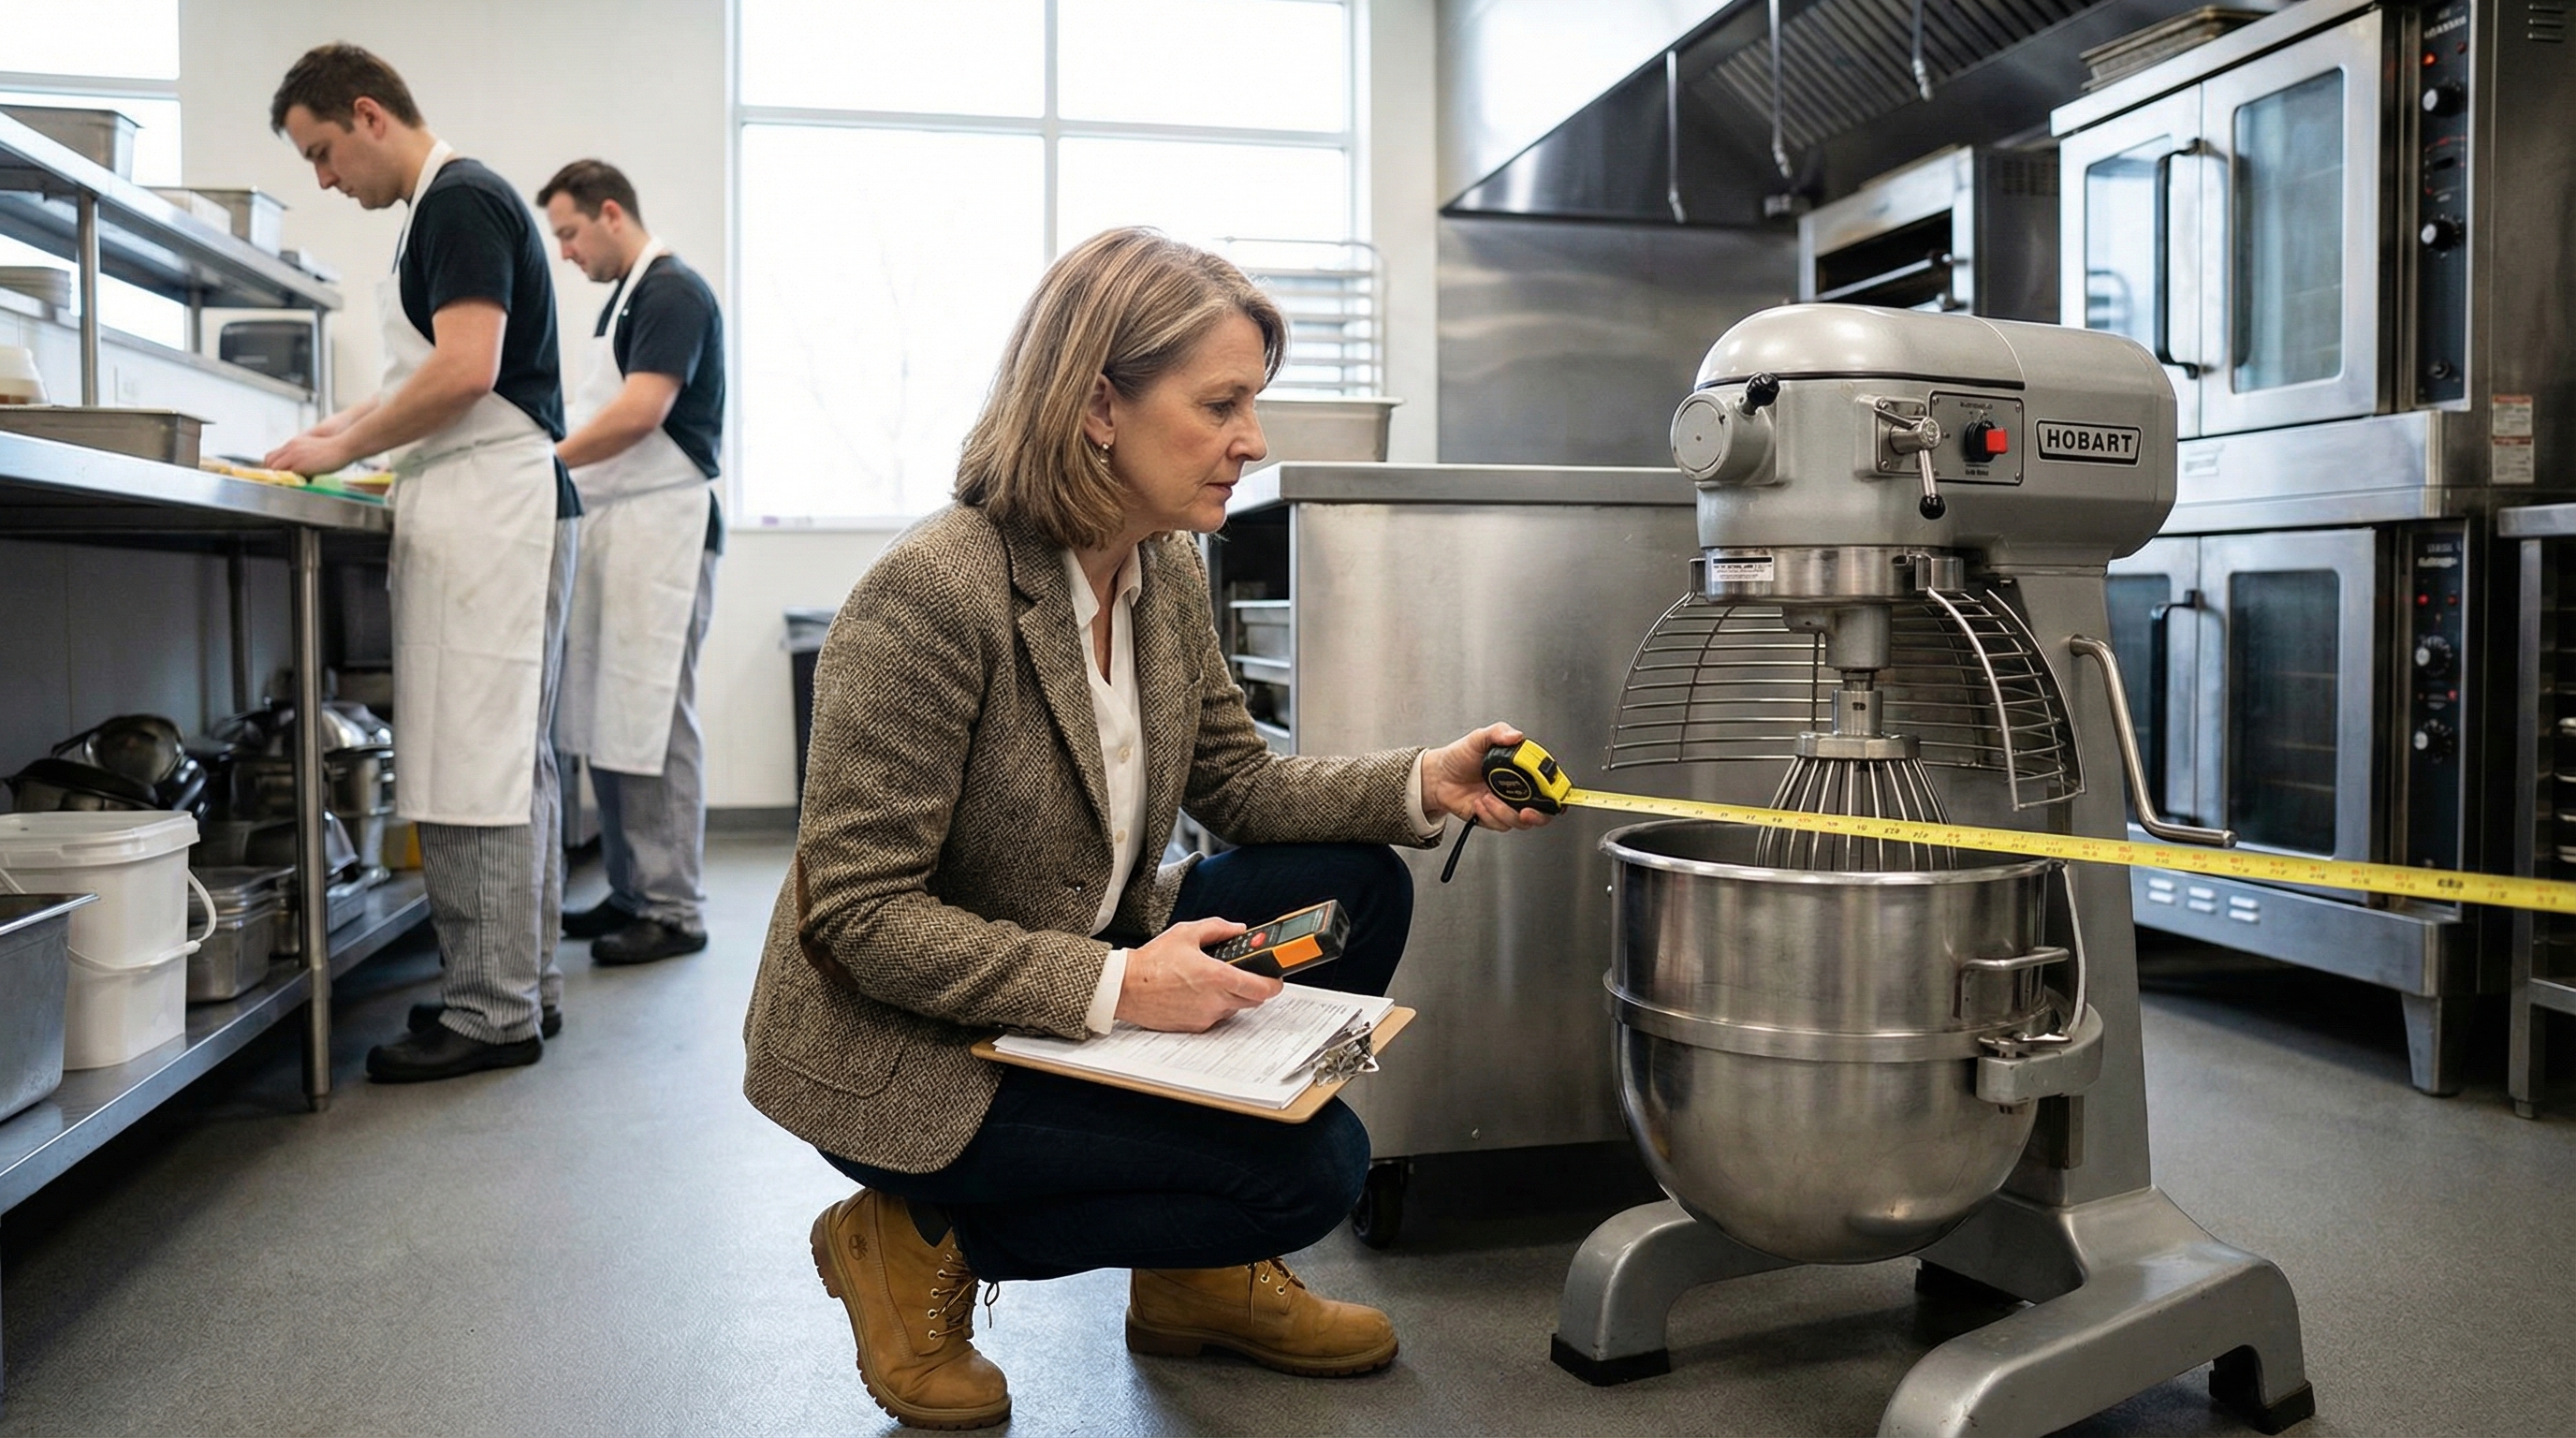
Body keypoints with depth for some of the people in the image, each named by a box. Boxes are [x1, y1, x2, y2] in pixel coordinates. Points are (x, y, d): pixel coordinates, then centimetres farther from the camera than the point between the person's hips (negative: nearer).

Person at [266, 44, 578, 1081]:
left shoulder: (458, 202, -9)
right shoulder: (455, 204, 21)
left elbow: (465, 373, -20)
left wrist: (343, 449, -10)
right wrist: (349, 428, 17)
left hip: (488, 515, -10)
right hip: (490, 516, 10)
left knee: (474, 766, -9)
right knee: (511, 761, 11)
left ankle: (494, 1013, -3)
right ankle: (527, 986, 19)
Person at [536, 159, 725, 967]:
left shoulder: (672, 292, -8)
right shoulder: (626, 297, 21)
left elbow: (641, 413, -19)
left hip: (660, 528, -10)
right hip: (612, 528, 10)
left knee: (652, 721, -8)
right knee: (602, 720, 10)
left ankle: (674, 910, -2)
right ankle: (629, 893, 18)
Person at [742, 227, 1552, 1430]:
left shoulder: (1164, 577, -1)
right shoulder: (931, 594, -26)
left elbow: (1239, 784, 8)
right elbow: (862, 916, -25)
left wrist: (1423, 784, -8)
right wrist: (1113, 988, -31)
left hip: (1088, 971, 8)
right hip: (901, 1055, -8)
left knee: (1358, 887, -4)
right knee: (1312, 1165, -15)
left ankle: (1200, 1272, 11)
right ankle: (923, 1243, 2)